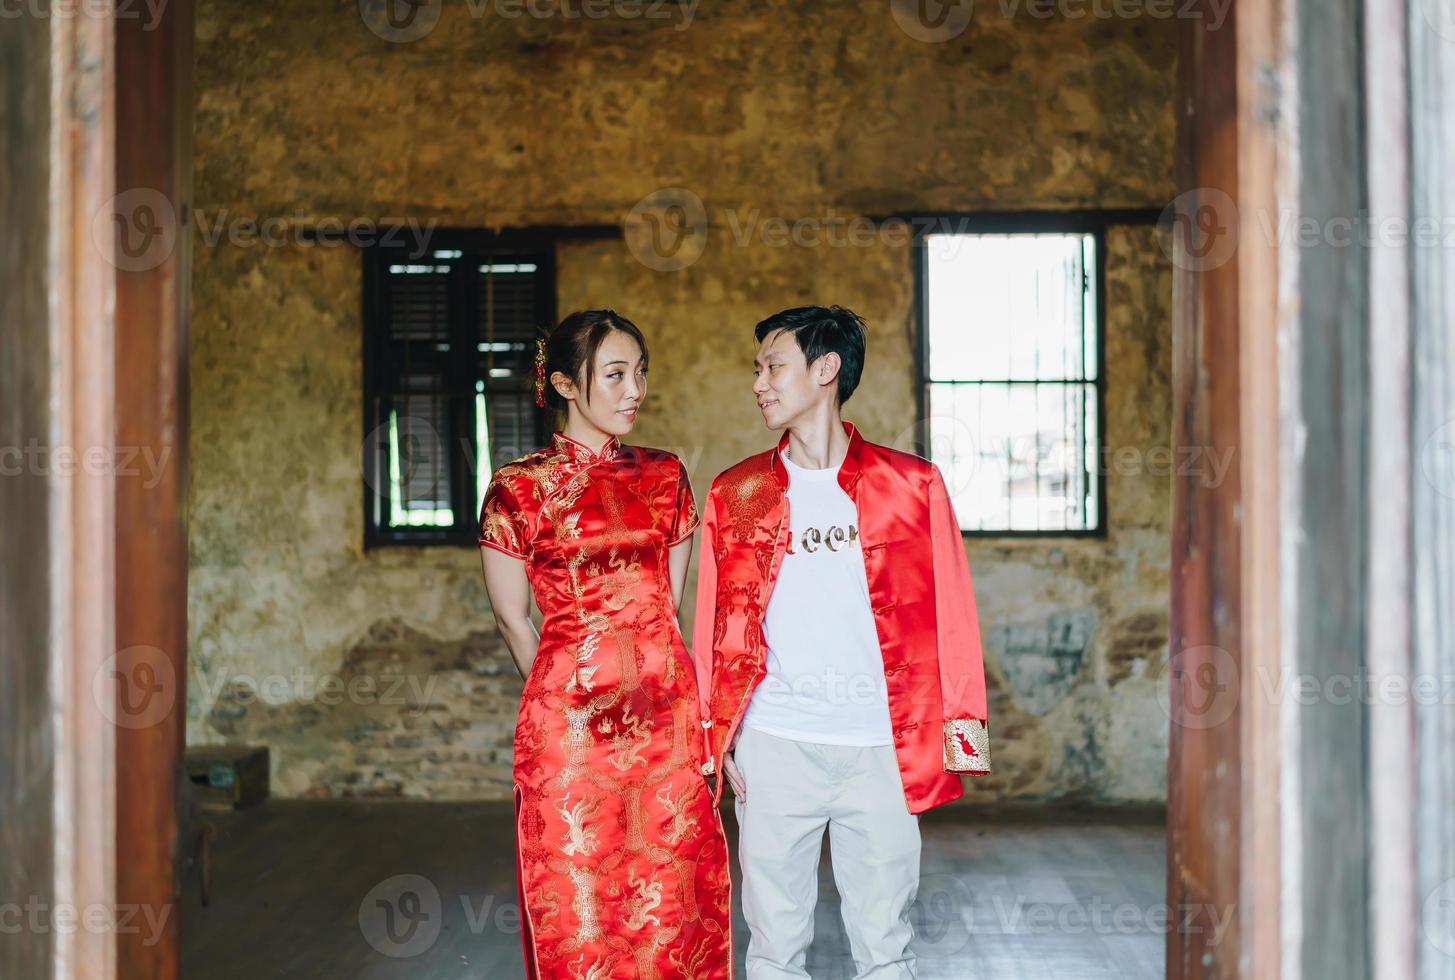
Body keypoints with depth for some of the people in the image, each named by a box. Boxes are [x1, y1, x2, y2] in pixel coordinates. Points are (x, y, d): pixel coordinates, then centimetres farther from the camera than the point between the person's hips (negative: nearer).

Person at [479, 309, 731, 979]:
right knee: (579, 900, 4)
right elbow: (513, 618, 3)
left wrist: (649, 672, 13)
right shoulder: (521, 486, -5)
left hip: (668, 711, 4)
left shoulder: (665, 476, 8)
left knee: (674, 899, 7)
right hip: (572, 718, -3)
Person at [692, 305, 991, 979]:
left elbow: (950, 615, 5)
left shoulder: (912, 485, 4)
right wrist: (717, 738, 4)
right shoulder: (735, 493, 8)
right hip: (773, 749, 1)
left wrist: (962, 726, 0)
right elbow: (715, 626, 10)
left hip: (882, 748, -1)